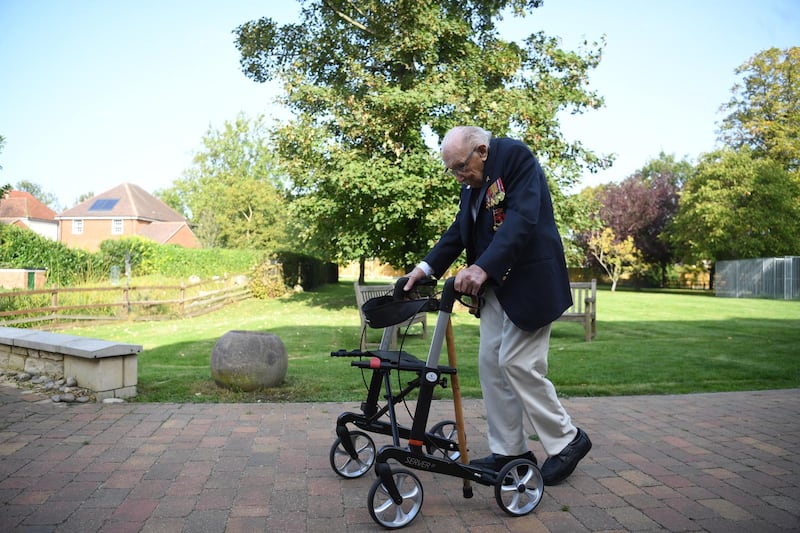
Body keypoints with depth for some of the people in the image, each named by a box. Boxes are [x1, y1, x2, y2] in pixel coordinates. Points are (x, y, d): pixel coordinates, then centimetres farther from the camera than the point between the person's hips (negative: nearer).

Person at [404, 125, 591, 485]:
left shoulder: (516, 156, -13)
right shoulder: (472, 181, 12)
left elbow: (522, 219, -25)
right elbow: (459, 231, 11)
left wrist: (482, 267, -35)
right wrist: (427, 266, -3)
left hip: (529, 280, -8)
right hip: (495, 285, 9)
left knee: (517, 364, -8)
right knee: (491, 365, 7)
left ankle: (567, 441, 11)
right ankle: (508, 451, 17)